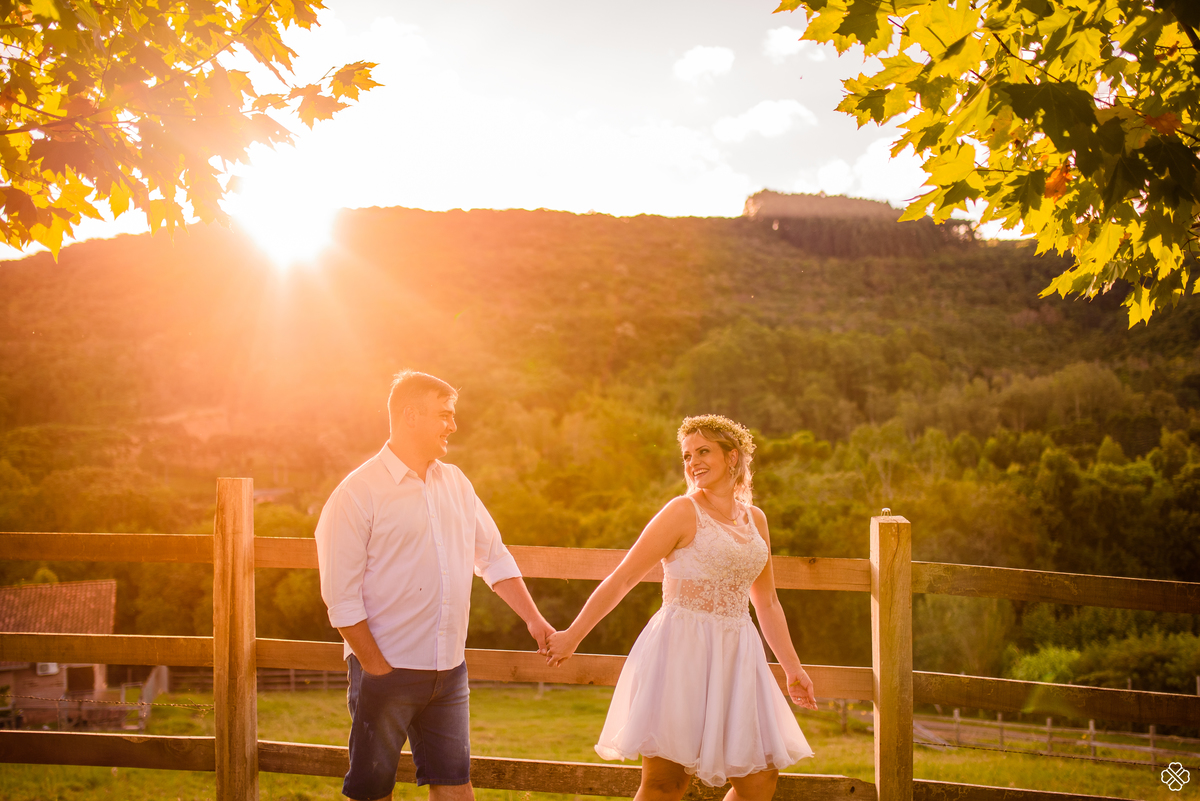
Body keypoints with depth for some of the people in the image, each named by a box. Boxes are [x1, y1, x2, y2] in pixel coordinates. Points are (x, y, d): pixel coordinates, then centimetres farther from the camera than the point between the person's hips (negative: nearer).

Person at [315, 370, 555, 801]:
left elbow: (494, 558, 16)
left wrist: (533, 619, 8)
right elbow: (341, 596, -12)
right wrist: (377, 668, -13)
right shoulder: (357, 493, -10)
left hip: (449, 669, 5)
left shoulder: (455, 483, 10)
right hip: (387, 669, -5)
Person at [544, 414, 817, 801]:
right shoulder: (683, 512, -4)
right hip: (681, 652, -6)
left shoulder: (755, 519, 14)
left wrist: (792, 667, 21)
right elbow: (621, 579, -4)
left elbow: (767, 603, 23)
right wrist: (572, 636, -3)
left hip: (735, 657, 6)